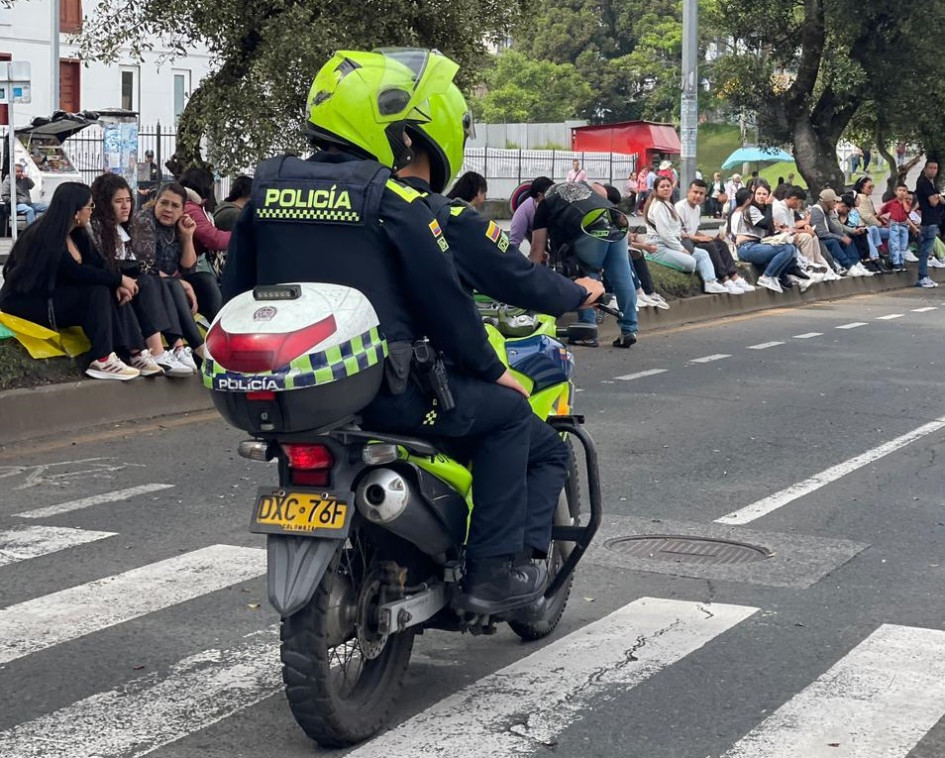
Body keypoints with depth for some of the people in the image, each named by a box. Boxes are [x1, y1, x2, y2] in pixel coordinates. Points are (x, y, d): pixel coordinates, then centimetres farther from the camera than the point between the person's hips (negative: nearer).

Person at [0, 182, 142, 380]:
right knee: (97, 292, -26)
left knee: (113, 294, -10)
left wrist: (117, 285, -18)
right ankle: (102, 360, -28)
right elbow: (76, 273, -27)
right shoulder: (45, 236, -19)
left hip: (54, 298, 9)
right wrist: (119, 279, -21)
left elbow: (98, 265, 3)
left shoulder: (76, 235, 9)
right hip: (25, 305, -9)